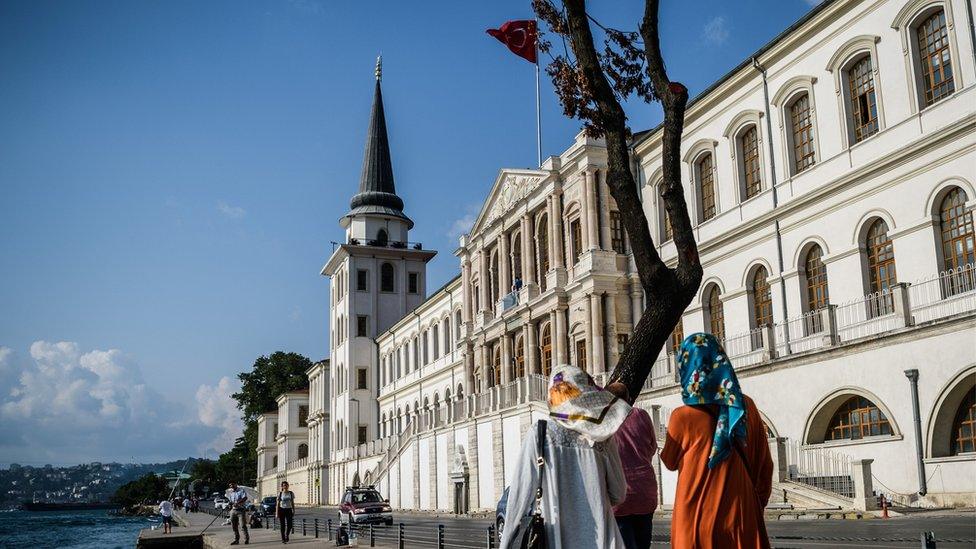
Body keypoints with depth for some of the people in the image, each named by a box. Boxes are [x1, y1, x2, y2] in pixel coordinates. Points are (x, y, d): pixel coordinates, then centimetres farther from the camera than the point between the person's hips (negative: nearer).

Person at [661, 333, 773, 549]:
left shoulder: (682, 417, -14)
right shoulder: (746, 407, -4)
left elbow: (670, 462, 4)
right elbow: (764, 463, 4)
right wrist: (758, 502, 17)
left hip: (697, 517, -3)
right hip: (742, 514, 3)